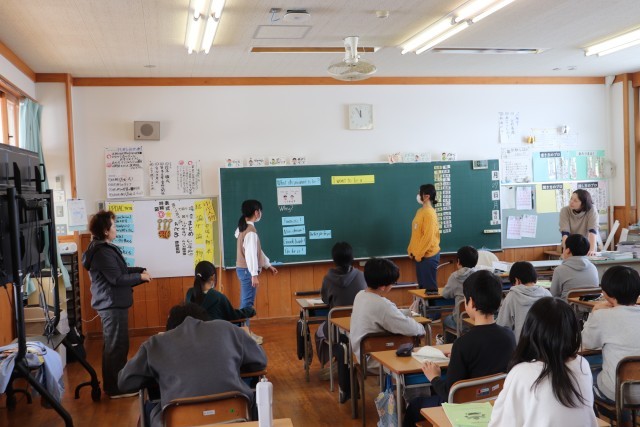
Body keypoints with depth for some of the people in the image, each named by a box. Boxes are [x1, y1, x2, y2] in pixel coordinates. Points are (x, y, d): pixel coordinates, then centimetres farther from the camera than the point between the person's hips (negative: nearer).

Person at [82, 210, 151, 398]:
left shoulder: (101, 248, 12)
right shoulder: (103, 252, -21)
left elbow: (118, 270, 18)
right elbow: (117, 279, -22)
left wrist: (140, 270, 6)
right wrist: (140, 277, -10)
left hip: (109, 303, 11)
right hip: (113, 304, -11)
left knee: (111, 345, 18)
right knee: (118, 346, -3)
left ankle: (110, 385, 29)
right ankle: (117, 388, 5)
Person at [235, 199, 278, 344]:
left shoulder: (244, 228, 14)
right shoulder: (250, 231, -18)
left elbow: (257, 251, 20)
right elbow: (251, 253, -24)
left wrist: (268, 265, 24)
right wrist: (254, 275, -25)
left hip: (244, 269, 10)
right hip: (247, 271, -10)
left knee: (246, 302, 14)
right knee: (247, 303, -4)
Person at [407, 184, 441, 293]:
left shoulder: (429, 213, -17)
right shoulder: (420, 211, 11)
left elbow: (428, 237, -21)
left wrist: (418, 254, -17)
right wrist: (411, 250, 13)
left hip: (428, 255, -9)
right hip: (420, 255, 9)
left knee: (429, 286, -2)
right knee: (422, 285, 15)